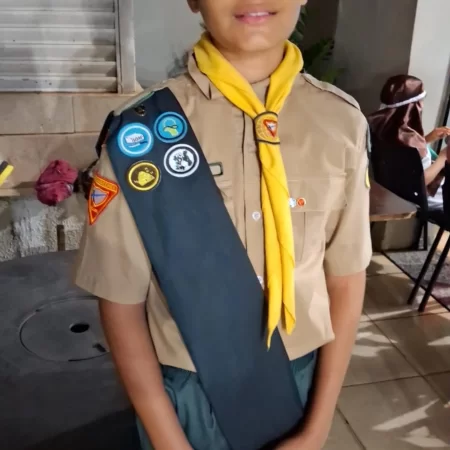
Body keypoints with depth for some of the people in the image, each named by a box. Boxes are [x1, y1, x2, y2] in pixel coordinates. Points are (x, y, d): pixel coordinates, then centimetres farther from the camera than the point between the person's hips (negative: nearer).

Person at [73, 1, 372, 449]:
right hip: (186, 394, -2)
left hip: (300, 381, 3)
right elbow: (121, 298, -11)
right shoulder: (140, 130, -18)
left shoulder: (343, 123, -11)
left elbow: (346, 278, -3)